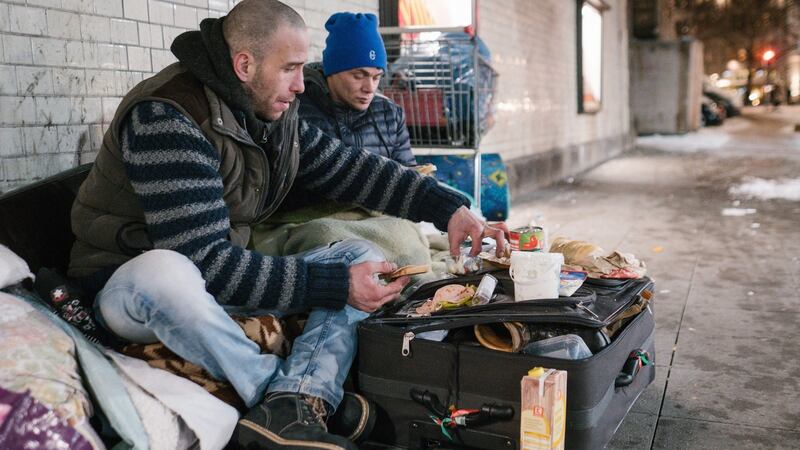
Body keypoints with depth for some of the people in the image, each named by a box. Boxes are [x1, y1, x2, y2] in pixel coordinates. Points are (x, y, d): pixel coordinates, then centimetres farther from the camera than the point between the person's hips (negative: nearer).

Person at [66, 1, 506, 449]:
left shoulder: (277, 116, 1)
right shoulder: (165, 118, -24)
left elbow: (352, 169, 7)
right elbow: (205, 262, -30)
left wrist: (449, 210, -4)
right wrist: (336, 286, -29)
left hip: (226, 291, 7)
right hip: (128, 290, -7)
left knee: (362, 254, -5)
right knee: (165, 275, -43)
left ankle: (286, 411, -28)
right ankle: (304, 395, -22)